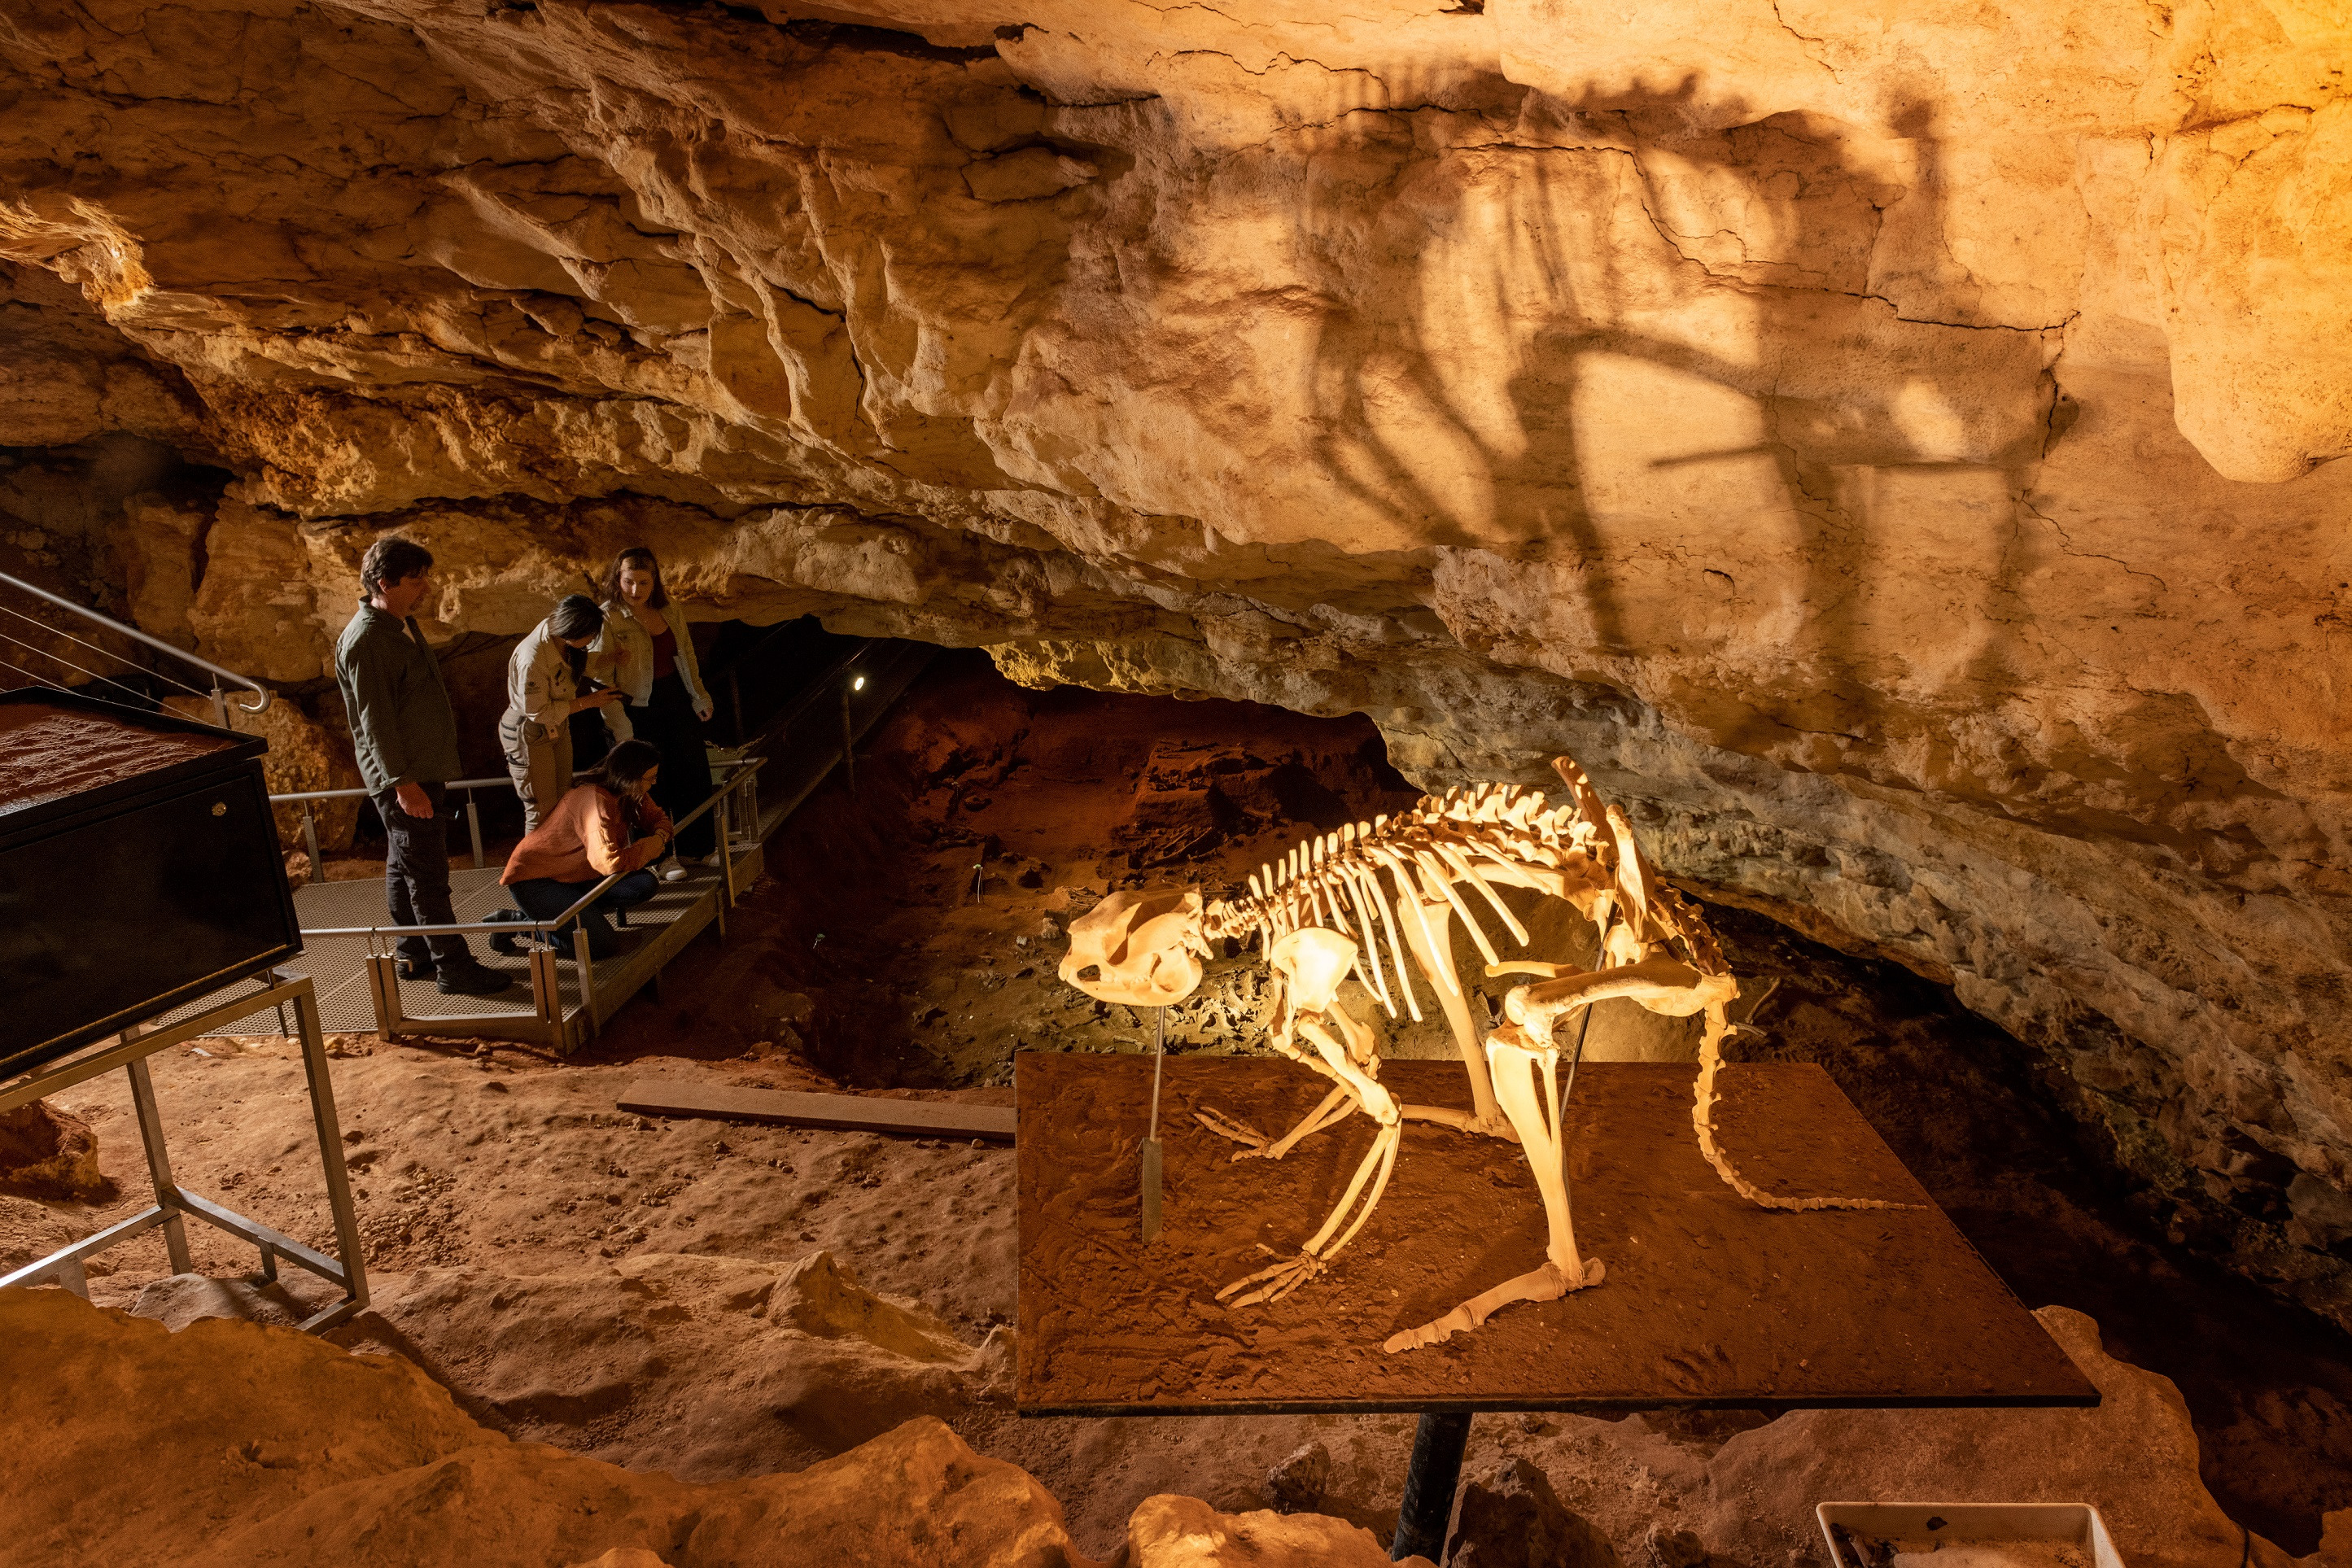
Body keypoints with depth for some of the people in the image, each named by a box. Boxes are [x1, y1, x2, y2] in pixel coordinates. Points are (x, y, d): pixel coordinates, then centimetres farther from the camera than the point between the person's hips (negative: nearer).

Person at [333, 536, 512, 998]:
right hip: (403, 775, -10)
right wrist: (402, 782, -24)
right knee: (427, 873, -7)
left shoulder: (402, 624, 12)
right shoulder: (365, 641, -19)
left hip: (420, 768, 10)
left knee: (404, 867, 16)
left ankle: (415, 956, 25)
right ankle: (453, 967, -3)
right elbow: (375, 721, -22)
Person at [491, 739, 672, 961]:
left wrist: (660, 837, -10)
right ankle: (521, 921, -2)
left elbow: (657, 817, 15)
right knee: (603, 945, -21)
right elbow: (609, 862, -36)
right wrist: (651, 846, -20)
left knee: (645, 885, -12)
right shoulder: (596, 801, -27)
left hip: (575, 876, 9)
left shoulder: (627, 795, 0)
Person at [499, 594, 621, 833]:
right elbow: (538, 712, -25)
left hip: (558, 727, 8)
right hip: (530, 735, -8)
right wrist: (588, 702, -21)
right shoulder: (532, 659, -35)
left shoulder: (556, 632, -11)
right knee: (543, 810, 2)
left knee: (564, 801, 16)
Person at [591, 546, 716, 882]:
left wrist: (700, 696, 15)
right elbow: (600, 678, -16)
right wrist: (619, 726, -20)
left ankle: (696, 847, 30)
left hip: (677, 703, 6)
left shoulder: (667, 611, 3)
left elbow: (687, 655, 14)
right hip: (639, 712, -6)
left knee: (693, 773, 13)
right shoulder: (608, 619, -15)